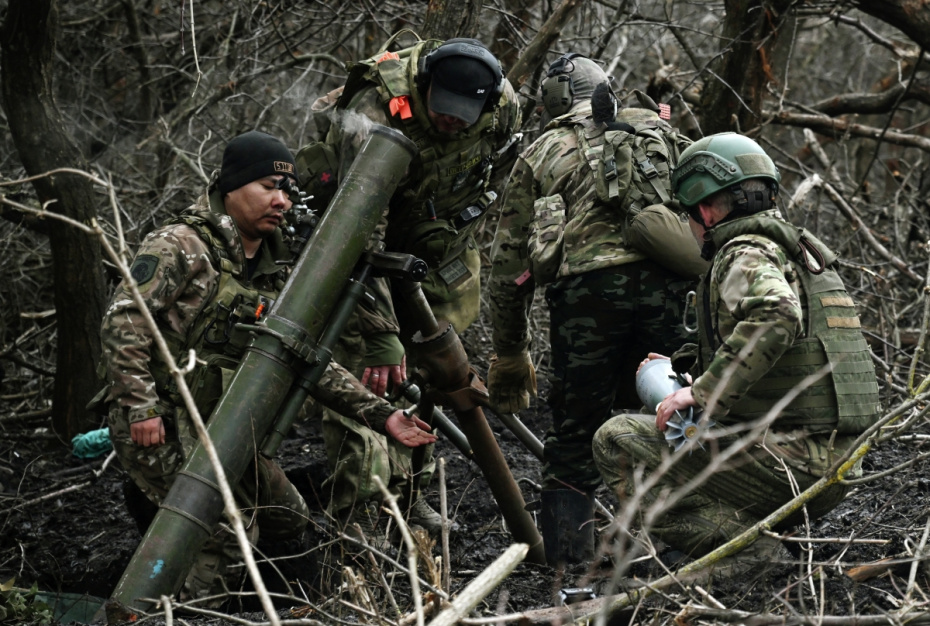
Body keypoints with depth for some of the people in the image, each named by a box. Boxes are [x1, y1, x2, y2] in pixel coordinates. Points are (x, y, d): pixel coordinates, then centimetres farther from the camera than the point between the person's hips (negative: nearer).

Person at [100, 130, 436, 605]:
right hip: (159, 425, -8)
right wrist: (142, 409, -25)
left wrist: (380, 413, 2)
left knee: (289, 520, 10)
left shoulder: (273, 272, 11)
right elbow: (122, 322, -21)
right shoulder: (181, 247, -13)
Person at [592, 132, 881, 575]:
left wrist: (704, 392, -27)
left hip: (784, 462, -10)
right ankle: (752, 540, 9)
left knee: (616, 442, -3)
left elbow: (775, 317, -31)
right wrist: (683, 368, 22)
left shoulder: (748, 254, -9)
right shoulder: (799, 253, 21)